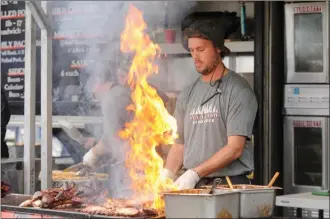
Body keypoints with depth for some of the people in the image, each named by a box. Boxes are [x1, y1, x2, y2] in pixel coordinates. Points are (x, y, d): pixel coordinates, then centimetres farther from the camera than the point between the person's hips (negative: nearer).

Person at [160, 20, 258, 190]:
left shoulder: (238, 91, -5)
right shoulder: (187, 95, 14)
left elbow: (235, 148, -12)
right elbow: (179, 144, 15)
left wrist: (195, 173, -18)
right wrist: (167, 174, -3)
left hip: (230, 184, -5)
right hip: (193, 186, 5)